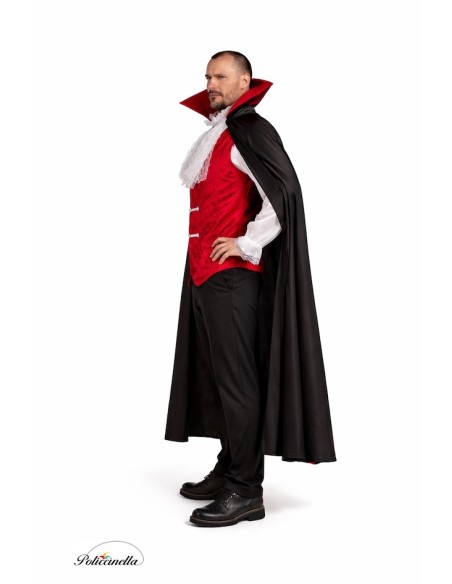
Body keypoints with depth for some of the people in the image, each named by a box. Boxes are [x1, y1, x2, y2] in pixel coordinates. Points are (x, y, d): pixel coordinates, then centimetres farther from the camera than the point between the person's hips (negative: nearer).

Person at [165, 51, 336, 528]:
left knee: (234, 376, -7)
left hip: (231, 273, -10)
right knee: (215, 373, 14)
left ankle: (247, 491, 1)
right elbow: (188, 176, 12)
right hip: (205, 269, 10)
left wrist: (246, 243, -17)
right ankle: (229, 469, 26)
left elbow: (285, 193, -19)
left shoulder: (249, 130, -10)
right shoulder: (219, 131, 20)